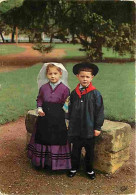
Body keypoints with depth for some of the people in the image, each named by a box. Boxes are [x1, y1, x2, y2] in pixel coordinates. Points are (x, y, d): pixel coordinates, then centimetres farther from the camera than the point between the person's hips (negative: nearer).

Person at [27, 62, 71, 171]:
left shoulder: (64, 88, -8)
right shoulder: (43, 87, 1)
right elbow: (39, 99, 12)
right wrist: (39, 108, -4)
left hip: (58, 119, -3)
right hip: (44, 117, 3)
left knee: (57, 140, 5)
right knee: (42, 139, 14)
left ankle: (56, 163, 22)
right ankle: (42, 161, 32)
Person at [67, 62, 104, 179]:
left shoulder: (95, 93, -10)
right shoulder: (74, 93, 1)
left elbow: (99, 111, -7)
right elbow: (70, 109, 11)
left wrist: (97, 127, -6)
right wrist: (71, 123, 12)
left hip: (89, 129, -2)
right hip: (76, 129, 2)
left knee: (90, 151, 14)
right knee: (75, 150, 15)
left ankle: (89, 169, 33)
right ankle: (74, 167, 33)